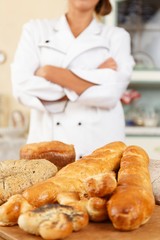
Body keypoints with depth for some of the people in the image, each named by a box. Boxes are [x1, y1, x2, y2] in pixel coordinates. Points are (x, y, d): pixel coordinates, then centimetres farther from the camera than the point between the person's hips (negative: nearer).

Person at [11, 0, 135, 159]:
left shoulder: (117, 37, 9)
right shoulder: (35, 30, 10)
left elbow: (111, 92, -7)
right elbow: (22, 88, -5)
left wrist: (50, 72, -7)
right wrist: (90, 82, -5)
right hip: (47, 141, 1)